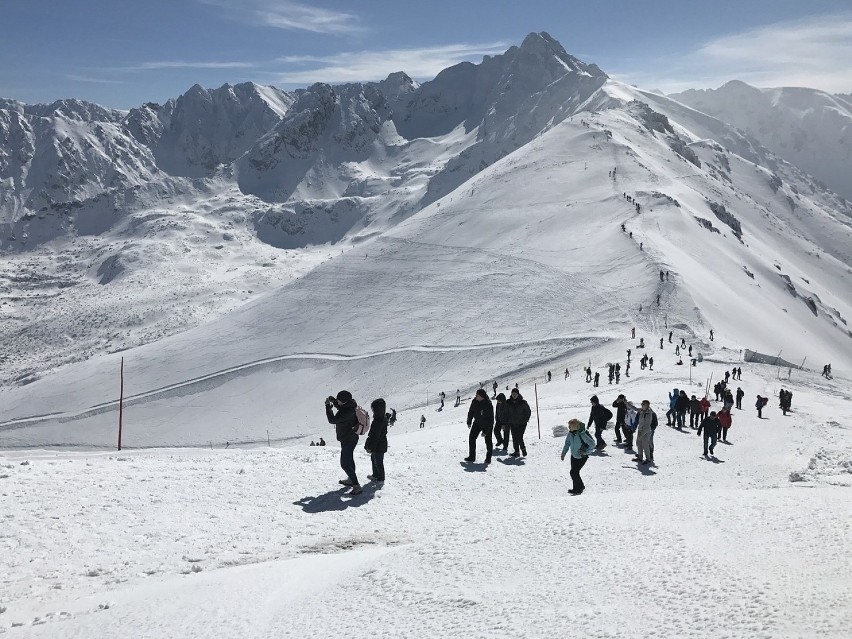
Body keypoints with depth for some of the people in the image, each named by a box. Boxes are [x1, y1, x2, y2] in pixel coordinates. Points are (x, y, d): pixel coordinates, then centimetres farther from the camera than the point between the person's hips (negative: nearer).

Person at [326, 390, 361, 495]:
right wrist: (332, 400, 2)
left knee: (345, 464, -9)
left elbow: (332, 420, -28)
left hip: (347, 440, -10)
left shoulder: (347, 412, -32)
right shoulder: (350, 405, -3)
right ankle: (351, 479, 44)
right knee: (349, 459, 26)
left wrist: (328, 406, -19)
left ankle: (356, 486, -9)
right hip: (351, 438, 10)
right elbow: (340, 407, 20)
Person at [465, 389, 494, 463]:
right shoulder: (474, 401, -14)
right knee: (471, 439, 0)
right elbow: (471, 412, 5)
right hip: (477, 423, 5)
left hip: (487, 425, -5)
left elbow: (490, 419, -26)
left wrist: (485, 431, -24)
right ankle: (472, 456, 9)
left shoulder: (488, 405, -30)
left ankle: (488, 458, 20)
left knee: (488, 441, 4)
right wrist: (469, 422, 11)